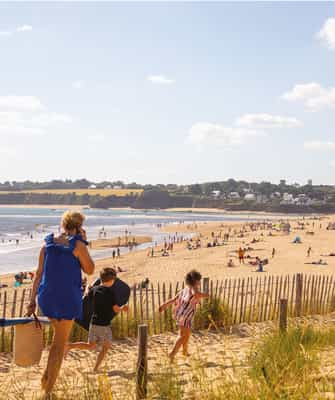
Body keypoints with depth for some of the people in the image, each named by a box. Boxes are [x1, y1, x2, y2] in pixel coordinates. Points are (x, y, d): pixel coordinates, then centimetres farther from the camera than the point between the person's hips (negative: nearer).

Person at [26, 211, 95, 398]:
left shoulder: (48, 244, 4)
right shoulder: (78, 245, -11)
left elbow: (39, 274, 4)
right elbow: (90, 270, 0)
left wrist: (32, 300, 7)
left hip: (47, 298, 5)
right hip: (68, 298, -5)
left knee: (59, 336, 28)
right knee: (60, 343, 5)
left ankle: (47, 378, 24)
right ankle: (48, 390, 7)